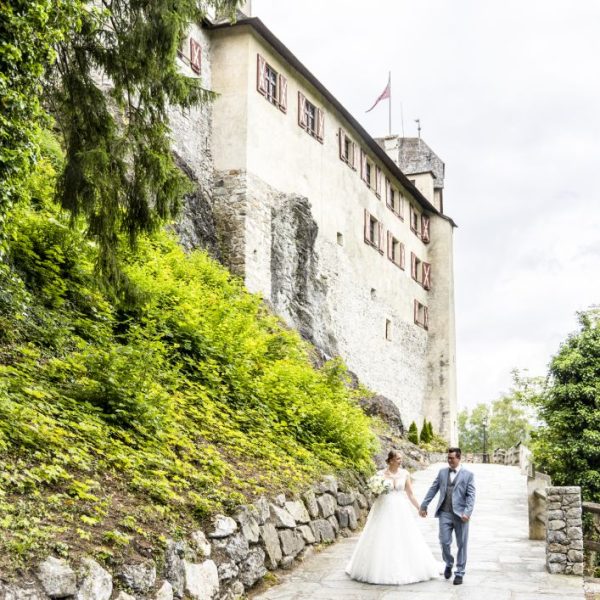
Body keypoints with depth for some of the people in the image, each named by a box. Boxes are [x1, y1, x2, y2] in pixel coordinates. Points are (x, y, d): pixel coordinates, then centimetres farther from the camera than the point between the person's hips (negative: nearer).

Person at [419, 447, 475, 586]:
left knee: (461, 544, 3)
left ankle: (459, 573, 15)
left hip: (460, 514, -2)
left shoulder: (468, 475, 1)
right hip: (444, 513, 2)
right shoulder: (442, 472, 11)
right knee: (444, 542, -2)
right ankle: (449, 564, 26)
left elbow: (471, 495, -5)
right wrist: (424, 505, 8)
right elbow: (433, 490, 12)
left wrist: (467, 512, -17)